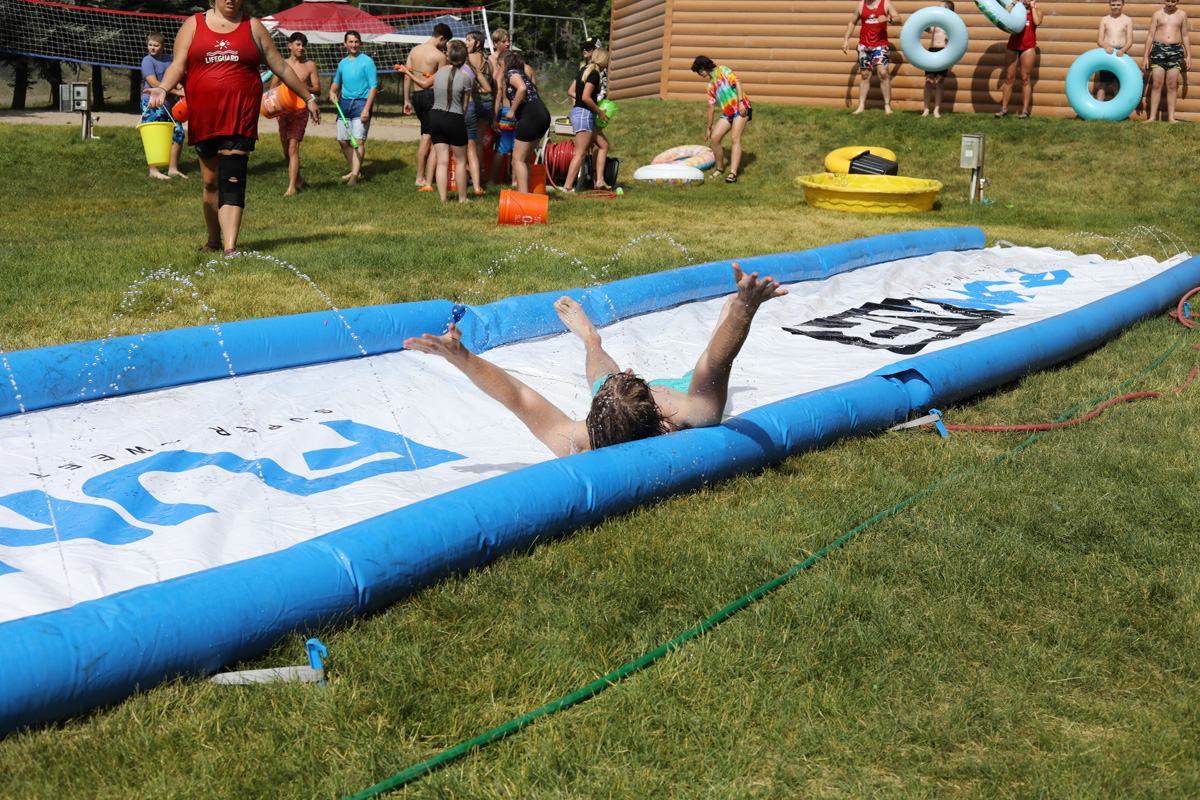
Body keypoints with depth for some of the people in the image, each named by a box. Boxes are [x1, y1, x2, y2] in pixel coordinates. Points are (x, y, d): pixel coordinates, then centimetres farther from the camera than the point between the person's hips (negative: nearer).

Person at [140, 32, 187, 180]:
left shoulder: (167, 60, 14)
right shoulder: (147, 61, -6)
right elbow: (154, 83, -15)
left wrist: (180, 88, 2)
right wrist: (176, 92, -17)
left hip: (168, 103, 7)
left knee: (178, 132, 3)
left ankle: (173, 169, 12)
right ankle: (153, 170, 0)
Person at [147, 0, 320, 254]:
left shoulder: (253, 27, 12)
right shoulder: (193, 24, 11)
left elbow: (281, 68, 17)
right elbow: (178, 65, 3)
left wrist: (308, 98, 19)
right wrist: (163, 89, -16)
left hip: (240, 115, -2)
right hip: (203, 116, 2)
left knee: (231, 179, -15)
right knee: (211, 180, 9)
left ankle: (230, 247, -24)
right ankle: (213, 239, 28)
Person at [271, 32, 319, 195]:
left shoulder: (310, 66, 4)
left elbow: (317, 90, 3)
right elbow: (272, 89, 13)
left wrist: (303, 87, -16)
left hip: (301, 109, -3)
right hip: (283, 108, 3)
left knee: (293, 147, -14)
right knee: (286, 149, 9)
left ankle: (292, 186, -15)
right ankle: (297, 177, 34)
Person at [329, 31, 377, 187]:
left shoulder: (367, 61, -4)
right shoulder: (342, 63, 13)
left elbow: (374, 86, -9)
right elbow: (337, 82, 29)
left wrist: (366, 109, -17)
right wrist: (332, 91, 5)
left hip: (361, 102, -6)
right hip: (345, 102, 6)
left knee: (359, 140, -14)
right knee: (343, 140, 6)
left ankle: (355, 175, -17)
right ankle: (355, 170, 21)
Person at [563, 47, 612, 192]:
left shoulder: (583, 71, 13)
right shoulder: (594, 73, -14)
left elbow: (571, 92, 17)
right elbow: (585, 97, -22)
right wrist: (600, 111, -10)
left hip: (577, 112, 10)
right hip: (584, 114, -10)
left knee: (603, 144, 16)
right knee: (581, 153, -9)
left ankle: (599, 180, 13)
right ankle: (567, 186, -10)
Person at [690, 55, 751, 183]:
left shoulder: (722, 71, 2)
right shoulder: (710, 84, 22)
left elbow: (737, 82, -10)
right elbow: (711, 107, 26)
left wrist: (740, 102, -21)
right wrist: (709, 128, 27)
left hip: (741, 108, -7)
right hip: (727, 113, 7)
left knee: (735, 138, -19)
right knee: (714, 138, -4)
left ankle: (733, 173, -27)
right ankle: (720, 168, 15)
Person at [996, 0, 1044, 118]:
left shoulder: (1037, 10, 9)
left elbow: (1037, 21, -14)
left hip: (1028, 47, -2)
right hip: (1012, 46, 2)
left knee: (1025, 79, -4)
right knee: (1009, 78, 1)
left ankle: (1025, 111, -3)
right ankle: (1004, 109, 4)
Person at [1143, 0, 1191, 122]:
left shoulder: (1182, 15, 10)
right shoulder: (1158, 14, 7)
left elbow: (1185, 37, 15)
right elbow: (1150, 36, 7)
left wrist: (1188, 56, 9)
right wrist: (1145, 56, 2)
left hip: (1176, 49, 1)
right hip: (1159, 48, -1)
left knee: (1172, 85, -1)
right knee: (1156, 84, -6)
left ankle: (1171, 117, 2)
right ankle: (1152, 116, -4)